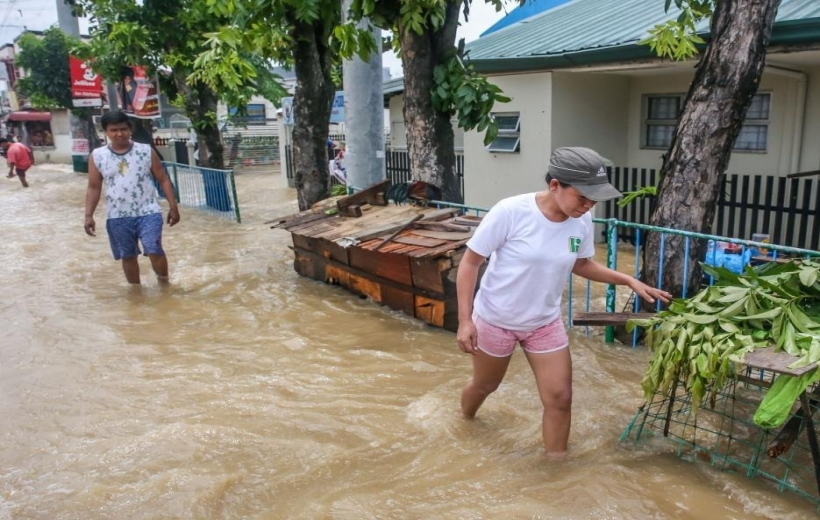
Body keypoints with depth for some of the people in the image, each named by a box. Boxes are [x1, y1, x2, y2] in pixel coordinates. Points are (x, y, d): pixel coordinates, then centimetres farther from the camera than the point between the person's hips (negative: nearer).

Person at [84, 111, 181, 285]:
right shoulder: (97, 156, 1)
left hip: (148, 212, -2)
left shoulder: (146, 151, -2)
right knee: (128, 256, 11)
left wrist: (173, 207, -2)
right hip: (117, 217, 2)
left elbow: (163, 180, 3)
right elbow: (94, 188, 7)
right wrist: (89, 215, -1)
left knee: (154, 251, -11)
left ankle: (164, 282, 12)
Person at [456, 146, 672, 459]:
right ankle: (464, 423, 53)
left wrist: (629, 281, -2)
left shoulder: (583, 221, -12)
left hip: (545, 323, 4)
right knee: (484, 385, 20)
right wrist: (465, 321, -21)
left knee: (560, 398, 3)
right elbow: (470, 263, -19)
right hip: (494, 320, -3)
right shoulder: (510, 212, -28)